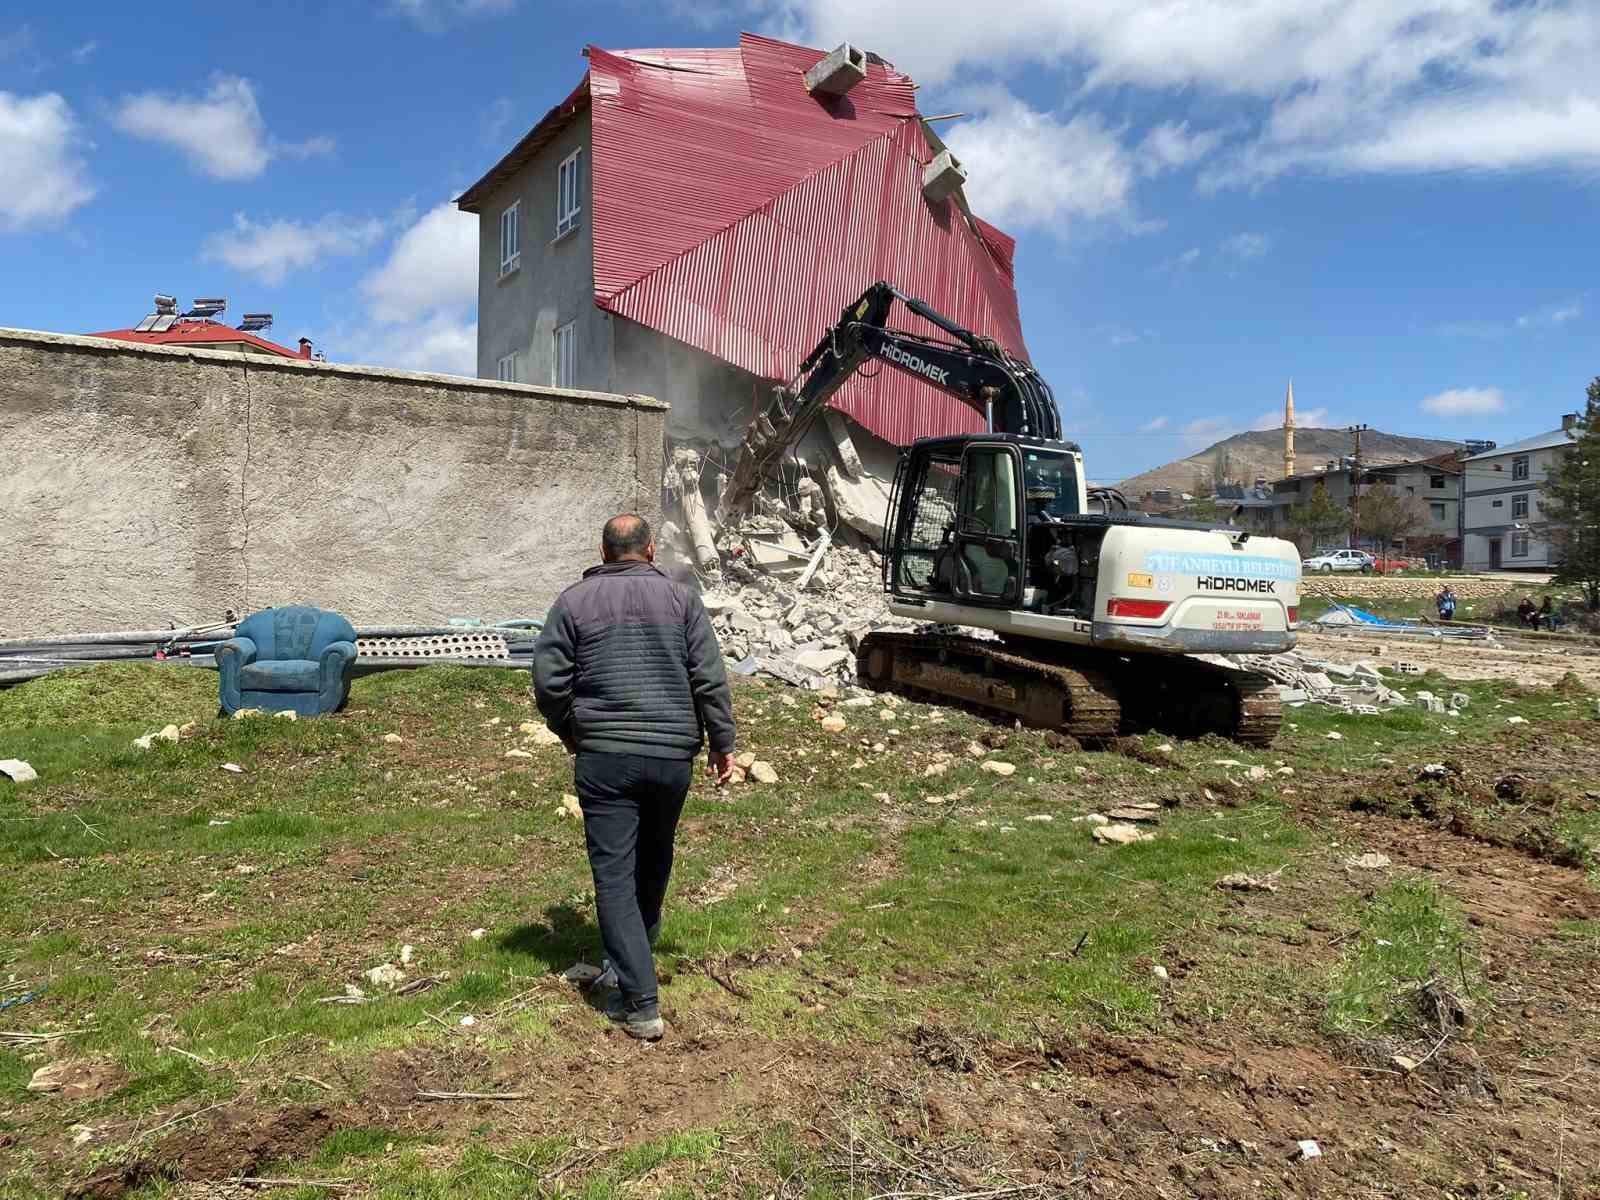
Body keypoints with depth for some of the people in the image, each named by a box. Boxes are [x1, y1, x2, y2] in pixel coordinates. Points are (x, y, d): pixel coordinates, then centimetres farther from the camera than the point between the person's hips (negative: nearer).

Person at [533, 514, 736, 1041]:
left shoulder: (574, 601, 3)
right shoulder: (682, 597, 3)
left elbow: (548, 681, 0)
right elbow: (710, 679, -2)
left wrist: (569, 731, 17)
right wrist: (722, 743, 6)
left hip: (603, 756, -2)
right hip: (673, 755, 2)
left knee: (614, 873, 1)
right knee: (654, 856, 23)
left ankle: (641, 1003, -1)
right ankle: (638, 952, 41)